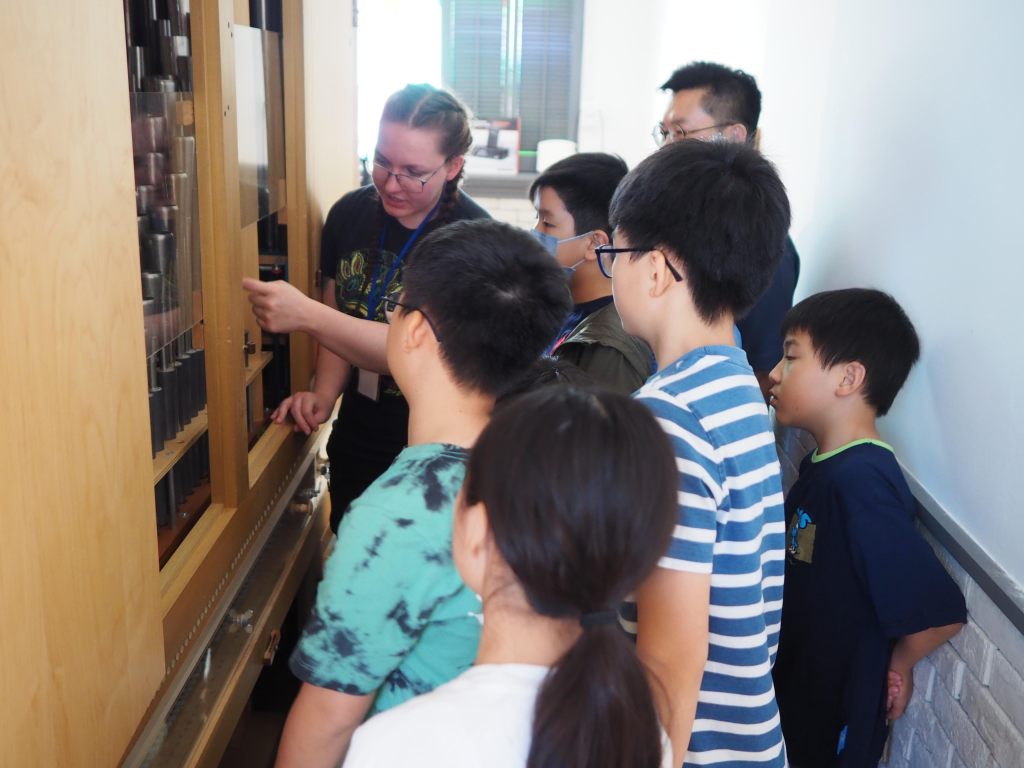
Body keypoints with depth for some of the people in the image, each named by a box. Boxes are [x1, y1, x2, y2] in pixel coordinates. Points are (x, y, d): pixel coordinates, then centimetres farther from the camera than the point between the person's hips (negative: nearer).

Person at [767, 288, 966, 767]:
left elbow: (941, 613, -29)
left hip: (833, 726, -7)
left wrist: (897, 663, -13)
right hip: (794, 696, 7)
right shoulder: (824, 463, 0)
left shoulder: (860, 479, -28)